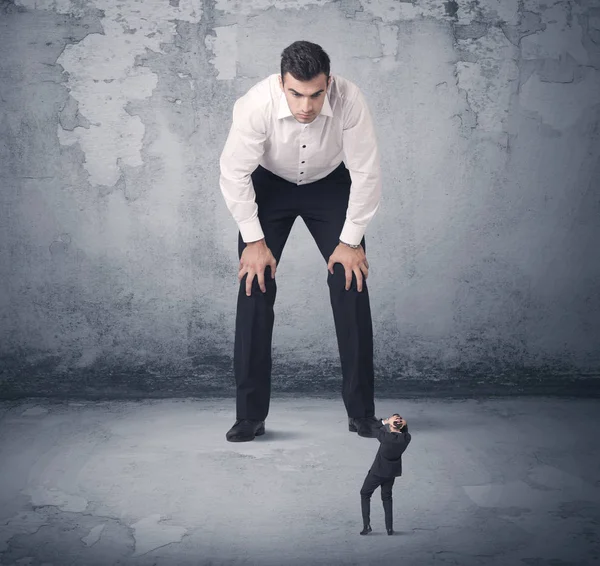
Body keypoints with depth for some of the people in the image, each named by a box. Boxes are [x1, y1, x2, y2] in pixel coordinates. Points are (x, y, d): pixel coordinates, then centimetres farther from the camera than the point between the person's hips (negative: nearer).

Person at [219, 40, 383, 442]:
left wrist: (351, 241, -18)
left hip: (331, 184, 1)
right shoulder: (257, 104, -34)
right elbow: (234, 172, -21)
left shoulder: (349, 100, -33)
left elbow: (366, 173, -22)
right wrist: (254, 239, -18)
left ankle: (362, 412, 0)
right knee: (255, 286, -11)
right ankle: (250, 416, -3)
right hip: (270, 185, 0)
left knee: (351, 284, -10)